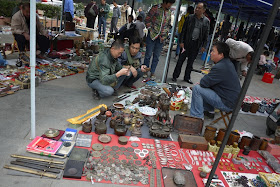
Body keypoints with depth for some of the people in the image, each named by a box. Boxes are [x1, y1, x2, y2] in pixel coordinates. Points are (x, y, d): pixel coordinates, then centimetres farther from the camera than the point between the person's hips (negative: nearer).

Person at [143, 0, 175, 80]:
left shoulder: (169, 12, 11)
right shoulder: (155, 8, -4)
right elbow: (147, 20, -4)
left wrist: (165, 34, 6)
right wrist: (151, 30, -8)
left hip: (161, 37, 4)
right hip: (152, 36, -4)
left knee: (156, 56, 8)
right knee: (148, 54, 2)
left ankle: (152, 73, 18)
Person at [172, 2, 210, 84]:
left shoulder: (206, 21, 3)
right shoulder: (190, 17, 0)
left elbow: (206, 35, 6)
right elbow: (183, 30, 0)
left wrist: (204, 46, 0)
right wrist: (181, 41, -6)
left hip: (196, 44, 1)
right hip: (186, 42, -1)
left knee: (190, 62, 9)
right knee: (180, 60, 3)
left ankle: (187, 77, 21)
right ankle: (175, 76, 13)